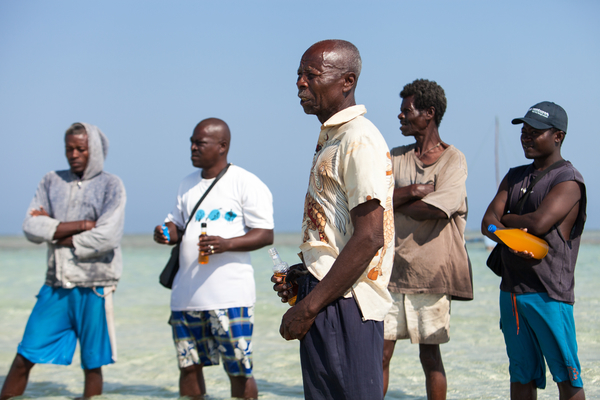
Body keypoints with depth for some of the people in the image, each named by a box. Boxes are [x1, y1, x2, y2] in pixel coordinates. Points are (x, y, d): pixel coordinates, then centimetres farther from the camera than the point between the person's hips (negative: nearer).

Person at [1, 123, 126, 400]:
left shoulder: (111, 185, -1)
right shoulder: (52, 182, 9)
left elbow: (106, 238, -14)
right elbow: (31, 228, -4)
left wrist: (56, 233, -6)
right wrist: (82, 225, -11)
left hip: (93, 287, -3)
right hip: (56, 285, 3)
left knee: (92, 364, 5)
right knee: (25, 357, 2)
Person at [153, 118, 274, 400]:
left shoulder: (246, 183, -3)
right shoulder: (187, 185, 17)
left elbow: (265, 234, -7)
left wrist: (226, 244, -23)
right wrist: (166, 233, -1)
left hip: (230, 295, -6)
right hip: (186, 295, 6)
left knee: (239, 371, -3)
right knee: (188, 366, 10)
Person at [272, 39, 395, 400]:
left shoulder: (360, 141, -15)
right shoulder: (331, 138, 18)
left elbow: (369, 238, -22)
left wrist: (309, 306, -19)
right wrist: (304, 279, 12)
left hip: (344, 304, -10)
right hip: (328, 298, 10)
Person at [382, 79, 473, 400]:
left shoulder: (453, 159, -2)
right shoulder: (395, 158, 11)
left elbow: (437, 209, -17)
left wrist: (394, 201, -7)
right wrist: (411, 192, -17)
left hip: (431, 273, -4)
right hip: (392, 269, 4)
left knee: (429, 354, 5)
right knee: (380, 352, 1)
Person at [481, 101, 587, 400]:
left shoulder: (568, 180, -6)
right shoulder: (514, 177, 17)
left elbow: (538, 222, -20)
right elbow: (488, 222, 6)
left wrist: (504, 219, -1)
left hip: (549, 292, -7)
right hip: (512, 289, 7)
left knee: (566, 376, -4)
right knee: (521, 375, 10)